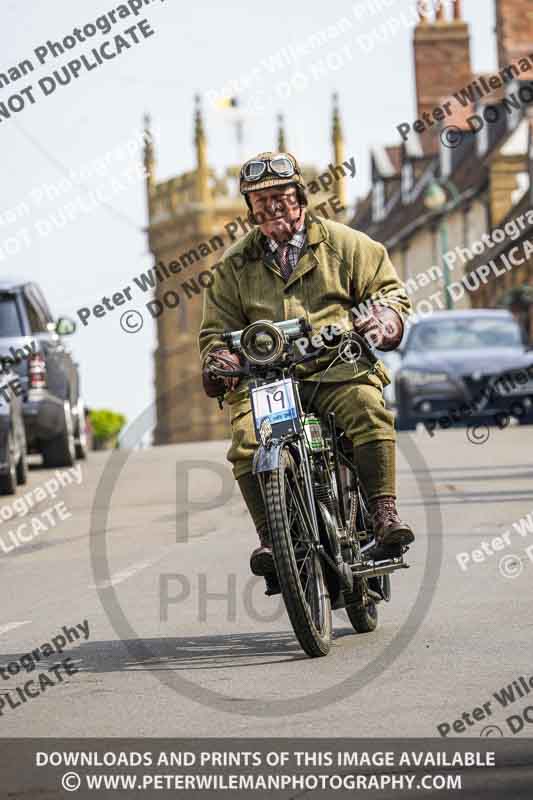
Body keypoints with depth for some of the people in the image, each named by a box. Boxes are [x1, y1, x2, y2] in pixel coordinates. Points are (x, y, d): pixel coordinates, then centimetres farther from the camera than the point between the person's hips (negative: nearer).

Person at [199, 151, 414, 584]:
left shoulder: (344, 243, 11)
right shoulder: (234, 265, 17)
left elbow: (390, 289, 13)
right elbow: (218, 327, 20)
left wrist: (382, 322, -9)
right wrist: (218, 359, -2)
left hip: (338, 369, -1)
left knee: (368, 409, -33)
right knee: (246, 439, -27)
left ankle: (384, 511, -29)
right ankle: (269, 535, -19)